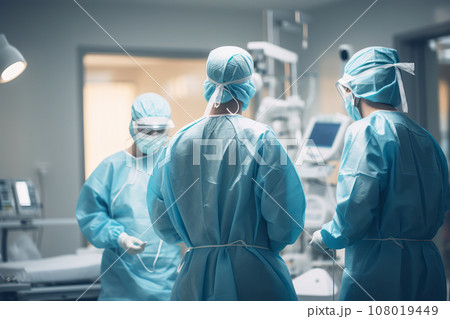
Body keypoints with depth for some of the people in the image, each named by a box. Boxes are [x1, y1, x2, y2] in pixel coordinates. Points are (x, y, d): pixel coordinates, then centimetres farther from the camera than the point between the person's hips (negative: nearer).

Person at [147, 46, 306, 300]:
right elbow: (285, 217, -11)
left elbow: (163, 225, 8)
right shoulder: (261, 138, -7)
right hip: (255, 275, -3)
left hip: (196, 276, 3)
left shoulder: (178, 143, 3)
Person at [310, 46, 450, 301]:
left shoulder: (367, 130, -9)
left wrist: (327, 237, 1)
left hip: (379, 271, -7)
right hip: (429, 268, 7)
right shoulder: (426, 137, 13)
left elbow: (356, 207, -18)